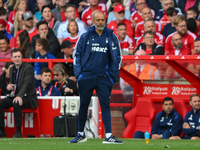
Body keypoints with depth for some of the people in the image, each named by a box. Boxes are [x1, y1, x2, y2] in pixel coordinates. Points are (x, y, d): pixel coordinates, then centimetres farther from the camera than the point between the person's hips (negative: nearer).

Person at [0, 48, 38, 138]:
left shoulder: (28, 68, -9)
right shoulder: (12, 69, 14)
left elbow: (26, 83, -22)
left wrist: (19, 96, -38)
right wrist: (8, 86, -3)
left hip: (27, 97, -7)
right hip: (14, 96, 7)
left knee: (16, 103, -38)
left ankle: (18, 131, -29)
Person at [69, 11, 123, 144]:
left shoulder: (111, 37, 6)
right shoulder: (85, 37, 5)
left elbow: (117, 57, 10)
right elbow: (77, 54, 9)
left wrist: (113, 76, 4)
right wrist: (78, 74, 1)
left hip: (103, 78, 0)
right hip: (86, 77, 0)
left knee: (105, 105, -7)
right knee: (84, 105, 6)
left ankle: (108, 136, -11)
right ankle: (81, 134, 19)